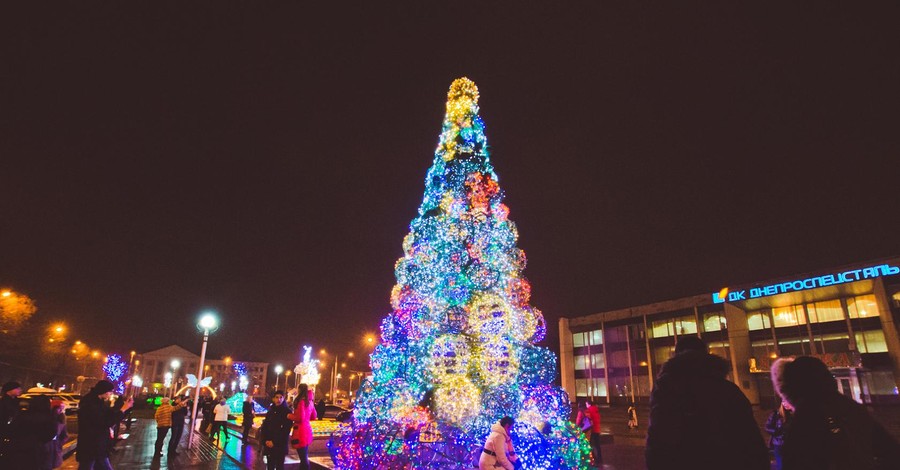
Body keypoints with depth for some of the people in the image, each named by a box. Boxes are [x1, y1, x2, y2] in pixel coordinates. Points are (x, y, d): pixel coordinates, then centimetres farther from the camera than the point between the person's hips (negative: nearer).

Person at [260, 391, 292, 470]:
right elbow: (264, 427, 9)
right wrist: (266, 440, -5)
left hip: (280, 445, -4)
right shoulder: (270, 411, 12)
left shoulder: (287, 411, -4)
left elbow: (286, 430, -9)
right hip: (269, 444, 4)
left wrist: (274, 442, -13)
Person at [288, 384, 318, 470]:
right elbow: (314, 416, 20)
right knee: (304, 457, 16)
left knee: (303, 458, -6)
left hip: (301, 432, -9)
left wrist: (290, 416, -5)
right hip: (307, 430, 9)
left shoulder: (301, 401, -13)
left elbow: (300, 418, -19)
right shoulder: (309, 401, 11)